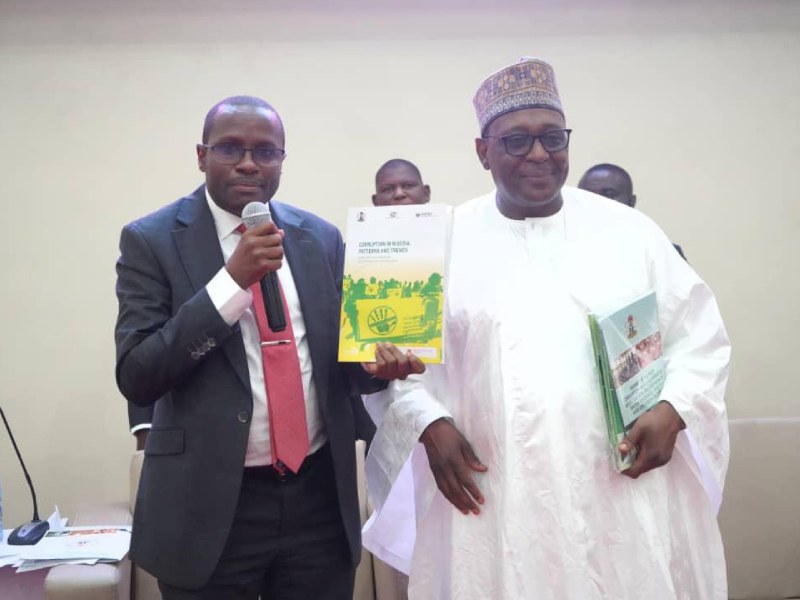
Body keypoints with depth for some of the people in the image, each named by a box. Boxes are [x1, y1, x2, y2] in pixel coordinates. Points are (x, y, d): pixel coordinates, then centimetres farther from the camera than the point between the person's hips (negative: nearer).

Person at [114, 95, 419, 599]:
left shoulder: (322, 238, 4)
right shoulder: (152, 240, -6)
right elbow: (136, 378, -13)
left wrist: (373, 362, -12)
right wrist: (233, 278, -21)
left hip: (320, 492, 3)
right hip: (211, 502, -3)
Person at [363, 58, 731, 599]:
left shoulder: (630, 232, 5)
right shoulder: (445, 242, 2)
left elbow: (700, 336, 9)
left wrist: (672, 412, -7)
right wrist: (430, 425, -10)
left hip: (620, 493, 1)